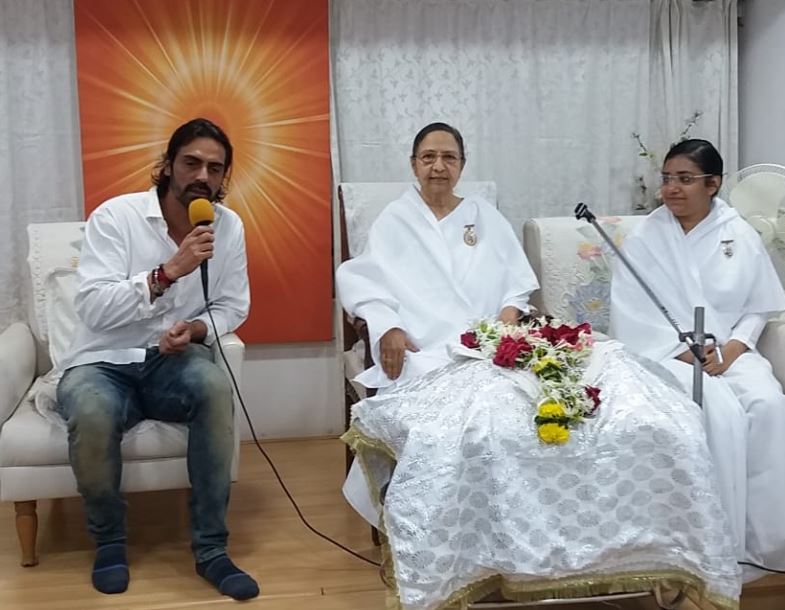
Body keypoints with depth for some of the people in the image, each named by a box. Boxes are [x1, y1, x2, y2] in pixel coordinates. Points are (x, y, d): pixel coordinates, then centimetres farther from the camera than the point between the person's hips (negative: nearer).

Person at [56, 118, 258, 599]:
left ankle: (211, 549, -19)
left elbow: (233, 308, 6)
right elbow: (93, 309, -22)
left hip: (173, 362, 2)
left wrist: (196, 329, -16)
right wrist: (168, 271, -31)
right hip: (102, 363, -2)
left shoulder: (229, 226, -1)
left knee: (215, 385, -32)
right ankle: (110, 540, -5)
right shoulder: (114, 216, -12)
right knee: (92, 415, -36)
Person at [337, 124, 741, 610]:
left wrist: (511, 312, -6)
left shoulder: (487, 217, 24)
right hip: (432, 356, -3)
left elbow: (519, 284, 18)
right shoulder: (393, 222, 17)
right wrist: (386, 326, -14)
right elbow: (358, 282, 6)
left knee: (610, 371, -24)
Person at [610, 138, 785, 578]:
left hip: (729, 351, 3)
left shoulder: (740, 235, 6)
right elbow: (634, 315, -6)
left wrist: (732, 348, -11)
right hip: (665, 354, -3)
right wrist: (685, 351, -16)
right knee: (722, 411, -29)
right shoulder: (645, 238, -1)